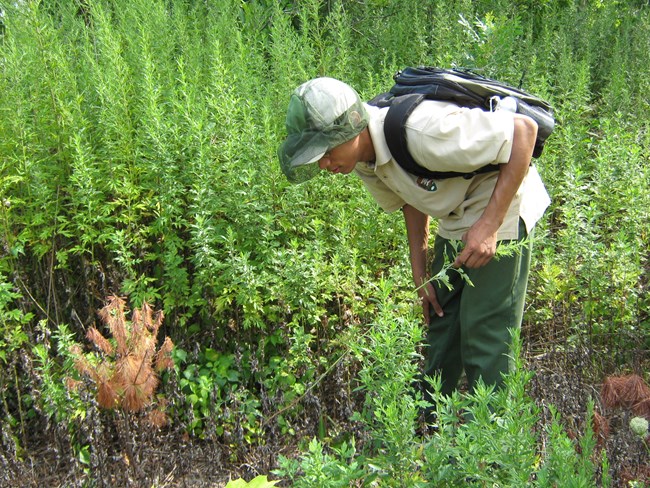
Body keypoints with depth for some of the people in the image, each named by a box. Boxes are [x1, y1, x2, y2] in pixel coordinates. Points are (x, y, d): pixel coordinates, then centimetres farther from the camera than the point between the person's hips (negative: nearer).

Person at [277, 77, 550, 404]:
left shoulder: (419, 130, -35)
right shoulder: (361, 157, -8)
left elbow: (524, 130, -29)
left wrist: (489, 224, -30)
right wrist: (420, 274, 7)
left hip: (499, 213, -8)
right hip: (454, 223, 8)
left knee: (484, 343, -7)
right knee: (440, 331, 16)